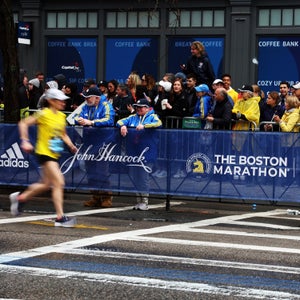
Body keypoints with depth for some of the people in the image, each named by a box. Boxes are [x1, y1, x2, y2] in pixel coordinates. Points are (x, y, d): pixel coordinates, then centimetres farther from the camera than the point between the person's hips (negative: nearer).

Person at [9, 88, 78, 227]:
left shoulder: (62, 116, 10)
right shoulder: (44, 114, -12)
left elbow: (63, 134, 24)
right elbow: (23, 123, -9)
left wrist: (71, 145, 8)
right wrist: (25, 141, -17)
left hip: (54, 154, 9)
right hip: (44, 152, -9)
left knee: (46, 184, 17)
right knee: (59, 182, -15)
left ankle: (20, 197, 38)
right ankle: (60, 217, -13)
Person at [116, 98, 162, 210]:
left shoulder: (152, 117, 3)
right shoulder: (133, 118, 18)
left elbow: (158, 123, -16)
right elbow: (120, 122, 13)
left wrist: (144, 126, -25)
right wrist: (123, 126, -10)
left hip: (146, 154, -6)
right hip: (133, 153, 6)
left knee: (144, 177, -6)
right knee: (134, 177, 8)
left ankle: (144, 201, 2)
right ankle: (138, 200, 17)